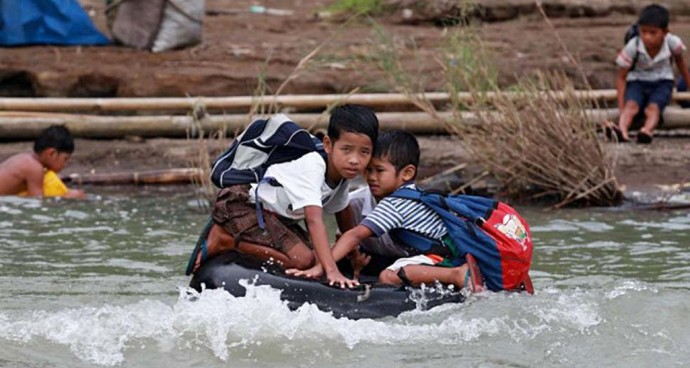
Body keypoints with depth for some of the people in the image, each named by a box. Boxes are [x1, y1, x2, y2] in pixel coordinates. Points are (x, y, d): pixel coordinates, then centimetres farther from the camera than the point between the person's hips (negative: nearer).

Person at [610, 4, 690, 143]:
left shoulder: (672, 43, -18)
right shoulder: (632, 47, -21)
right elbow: (621, 77, -10)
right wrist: (621, 107, -18)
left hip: (663, 81, 0)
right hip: (637, 81, 0)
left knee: (653, 107, -32)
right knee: (631, 105, -32)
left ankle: (647, 131, -61)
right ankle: (622, 130, -60)